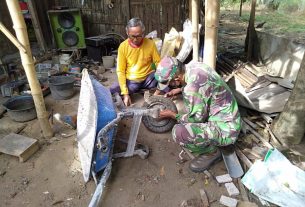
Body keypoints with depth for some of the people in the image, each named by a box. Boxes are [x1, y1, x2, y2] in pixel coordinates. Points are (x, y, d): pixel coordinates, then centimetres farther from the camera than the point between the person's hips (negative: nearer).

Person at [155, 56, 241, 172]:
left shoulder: (192, 88, -30)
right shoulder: (193, 66, -4)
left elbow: (197, 118, -17)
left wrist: (172, 115, -5)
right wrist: (179, 90, 13)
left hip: (225, 129, -9)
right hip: (227, 116, 9)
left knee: (178, 132, -26)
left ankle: (212, 152, 2)